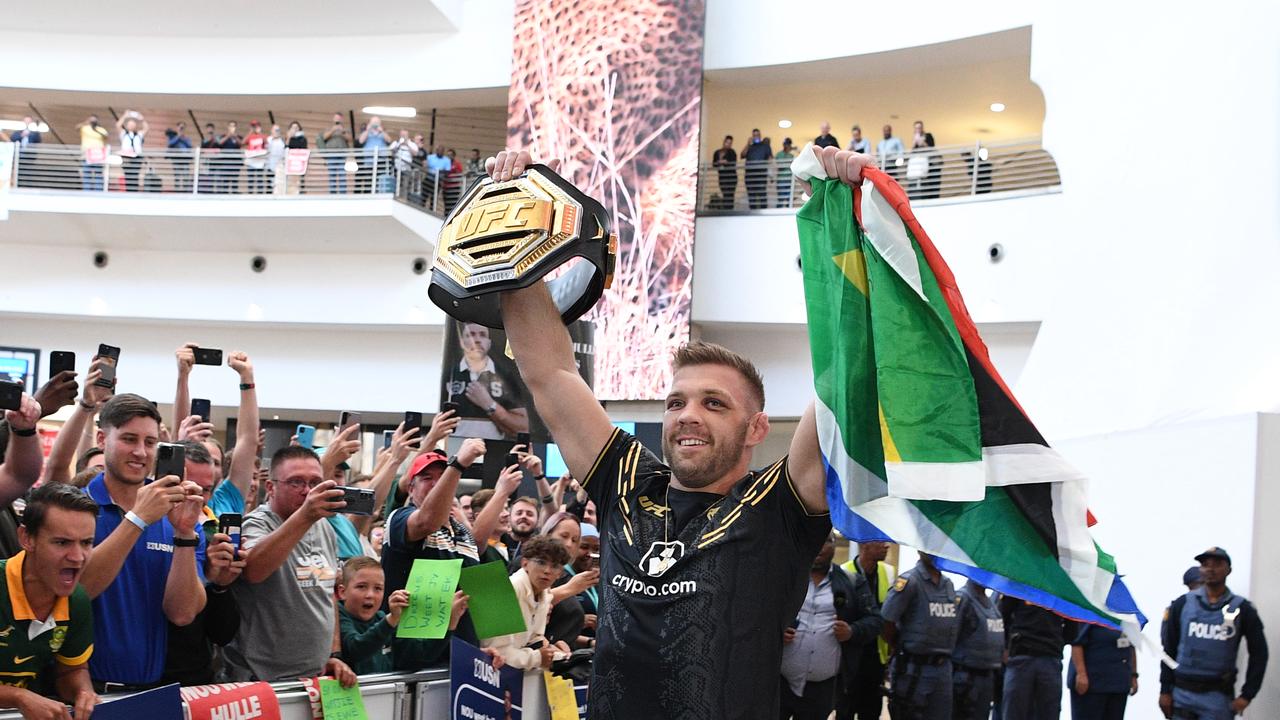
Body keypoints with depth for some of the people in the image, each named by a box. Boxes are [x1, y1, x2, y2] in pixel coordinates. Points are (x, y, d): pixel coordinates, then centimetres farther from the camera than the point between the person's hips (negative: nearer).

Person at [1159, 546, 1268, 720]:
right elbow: (1169, 649, 7)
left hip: (1218, 697, -1)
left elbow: (1259, 653, 6)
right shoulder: (1182, 604, 5)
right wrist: (1165, 690, 4)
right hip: (1182, 694, 1)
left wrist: (1247, 695, 0)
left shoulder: (1241, 609, 2)